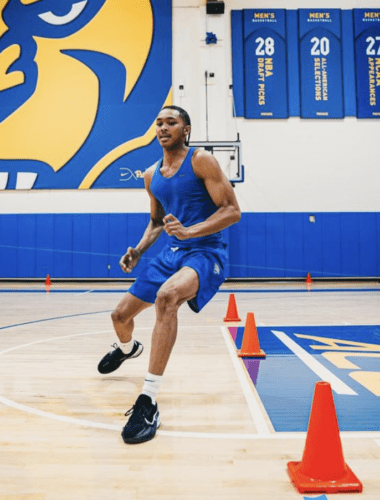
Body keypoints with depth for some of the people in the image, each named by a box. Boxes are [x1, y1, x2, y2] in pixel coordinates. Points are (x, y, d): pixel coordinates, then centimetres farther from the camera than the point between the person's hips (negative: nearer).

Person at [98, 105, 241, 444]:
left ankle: (149, 404, -30)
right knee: (121, 314, 11)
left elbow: (232, 211, -14)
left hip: (206, 253, -7)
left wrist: (190, 231, -28)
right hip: (172, 253, 7)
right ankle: (127, 349, 52)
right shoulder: (152, 176, 10)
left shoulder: (201, 161, -9)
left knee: (167, 296, -38)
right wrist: (138, 251, 6)